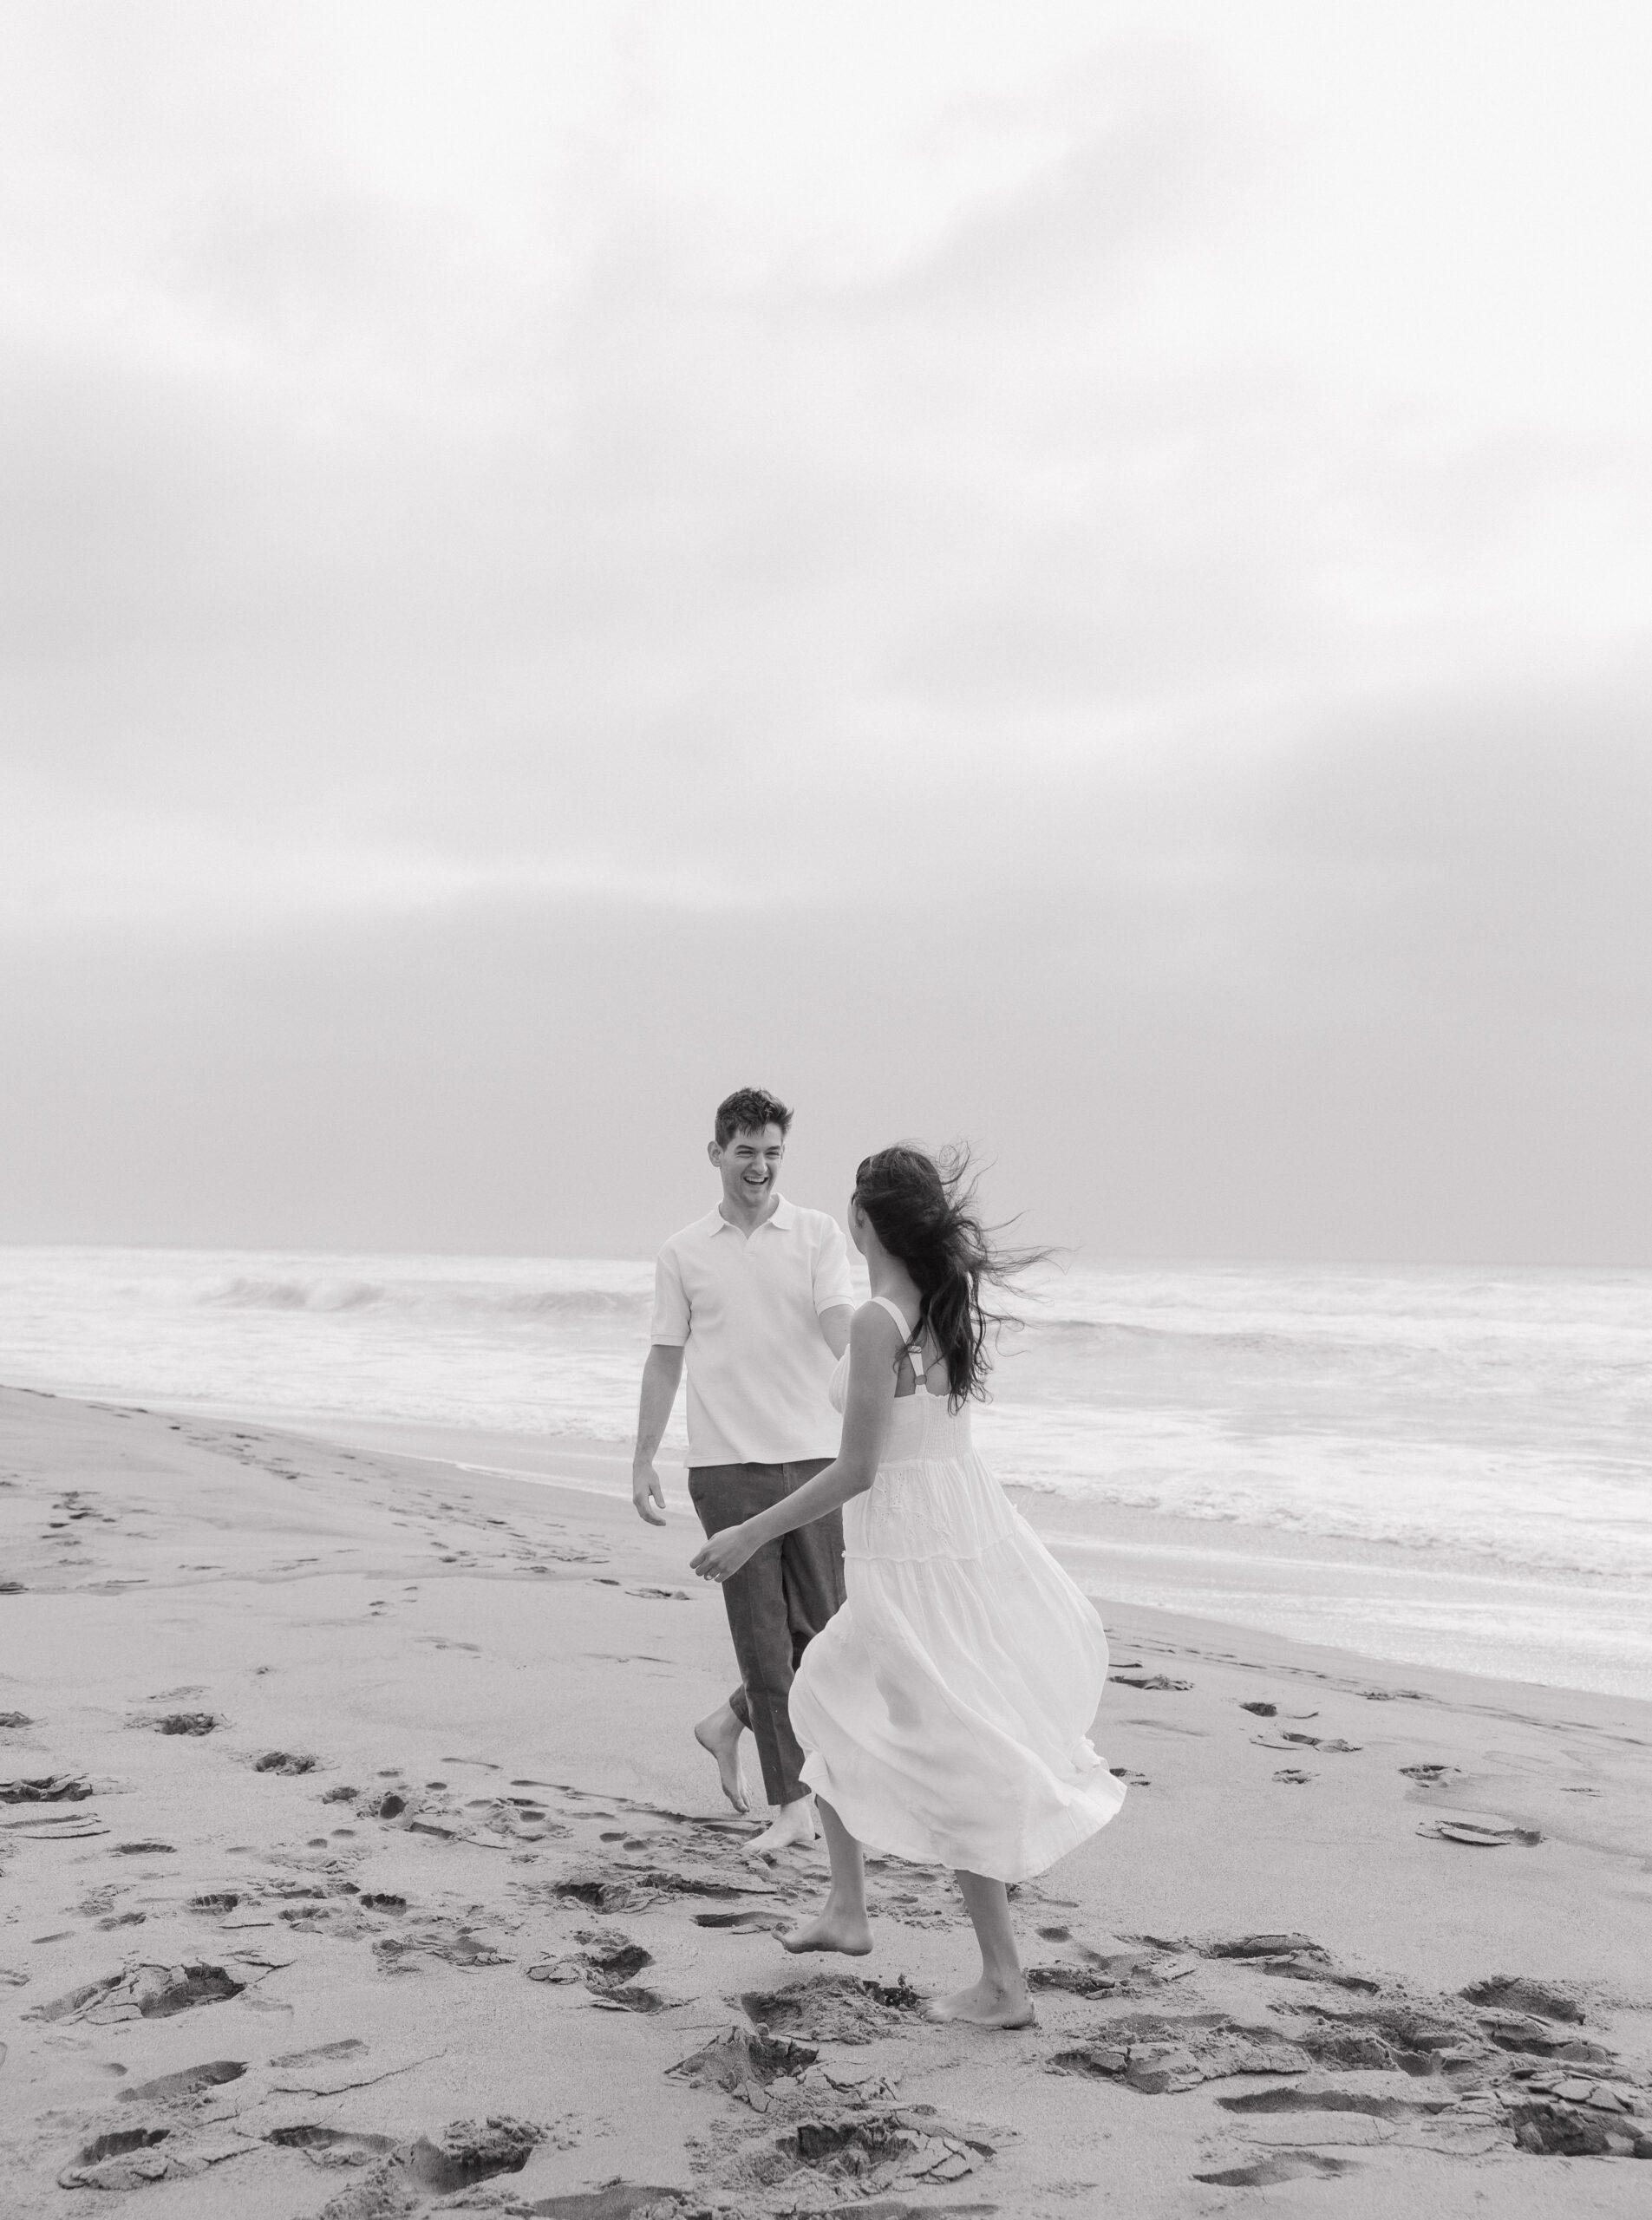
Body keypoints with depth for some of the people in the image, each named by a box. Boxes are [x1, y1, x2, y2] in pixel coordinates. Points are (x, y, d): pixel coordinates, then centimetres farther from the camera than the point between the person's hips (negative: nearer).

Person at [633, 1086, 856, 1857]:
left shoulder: (819, 1234, 4)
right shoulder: (684, 1252, 7)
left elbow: (838, 1323, -10)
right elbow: (664, 1360, 11)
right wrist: (643, 1461, 8)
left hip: (812, 1454, 1)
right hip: (726, 1464, -1)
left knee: (821, 1627, 6)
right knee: (764, 1633, -1)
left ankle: (732, 1722, 32)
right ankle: (792, 1801, 8)